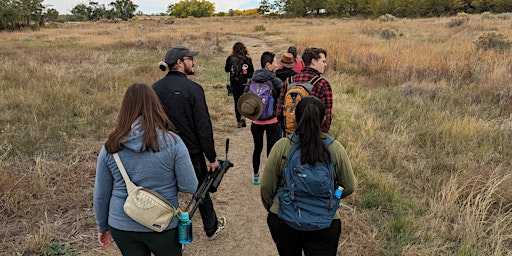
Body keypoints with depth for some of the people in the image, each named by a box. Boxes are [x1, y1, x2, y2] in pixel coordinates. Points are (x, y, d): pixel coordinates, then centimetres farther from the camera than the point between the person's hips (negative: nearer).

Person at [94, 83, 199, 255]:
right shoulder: (172, 142, -16)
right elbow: (190, 187, -13)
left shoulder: (110, 148, -8)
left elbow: (100, 195, 1)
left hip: (122, 226, 2)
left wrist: (103, 227, 16)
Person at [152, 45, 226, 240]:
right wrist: (212, 157, -9)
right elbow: (204, 127, -17)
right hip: (192, 152, -3)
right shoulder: (193, 89, -16)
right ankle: (211, 228, 36)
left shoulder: (154, 89, -2)